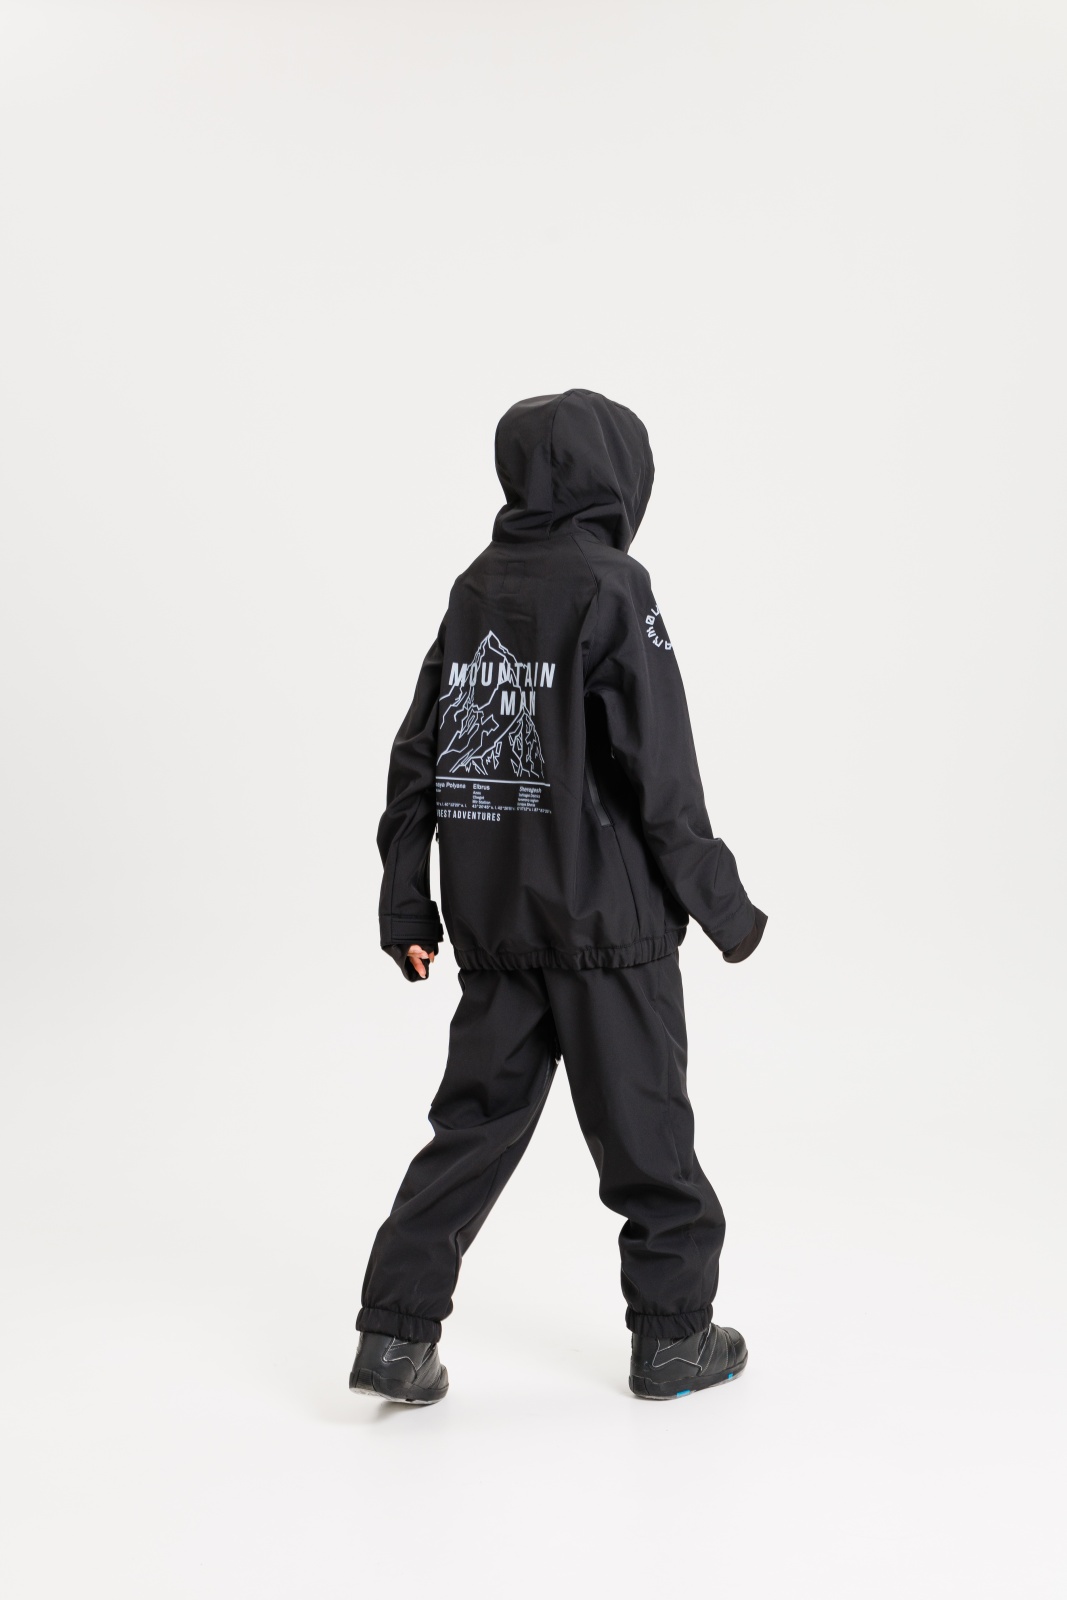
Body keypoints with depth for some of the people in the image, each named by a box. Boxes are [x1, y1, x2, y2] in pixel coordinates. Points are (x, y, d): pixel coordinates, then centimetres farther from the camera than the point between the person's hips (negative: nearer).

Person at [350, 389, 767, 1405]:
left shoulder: (474, 589, 8)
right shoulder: (610, 590, -11)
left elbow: (418, 755, 7)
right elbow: (661, 776, -15)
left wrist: (406, 906, 12)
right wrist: (724, 908, -6)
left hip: (491, 922, 6)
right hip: (608, 920, -6)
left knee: (475, 1120, 13)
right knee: (645, 1130, 9)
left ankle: (396, 1333, 11)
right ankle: (673, 1338, 22)